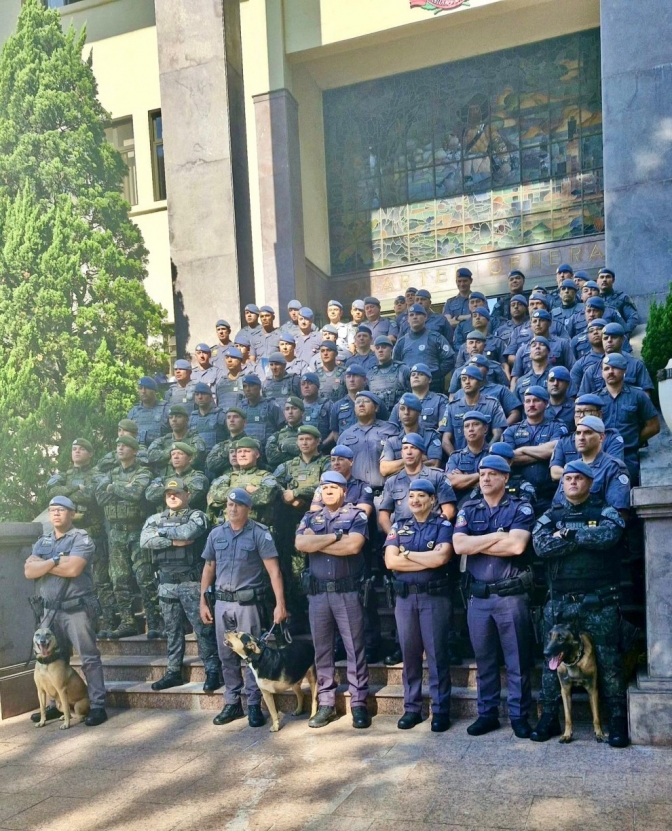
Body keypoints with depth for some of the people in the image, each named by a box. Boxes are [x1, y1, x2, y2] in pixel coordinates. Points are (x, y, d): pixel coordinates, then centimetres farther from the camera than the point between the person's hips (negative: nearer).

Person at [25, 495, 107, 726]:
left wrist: (43, 565, -7)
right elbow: (29, 571, 1)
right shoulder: (42, 542, 15)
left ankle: (98, 707, -1)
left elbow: (73, 569, -20)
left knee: (89, 658, -4)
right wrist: (56, 560, -13)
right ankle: (56, 705, 25)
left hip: (77, 608, -7)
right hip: (51, 610, 7)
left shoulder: (82, 539, -5)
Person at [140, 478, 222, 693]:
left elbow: (188, 532, -22)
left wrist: (162, 532, -7)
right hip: (166, 583, 5)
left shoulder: (196, 516, 0)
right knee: (172, 629, 12)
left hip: (191, 582, -5)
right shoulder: (155, 519, 13)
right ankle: (173, 671, 20)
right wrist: (174, 541, -14)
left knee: (202, 628, -3)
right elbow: (144, 540, -5)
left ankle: (212, 670, 2)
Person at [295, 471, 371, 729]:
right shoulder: (310, 518, 12)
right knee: (322, 649, 9)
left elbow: (353, 546, -16)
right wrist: (336, 536, -9)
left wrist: (317, 543, -7)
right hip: (317, 592, 4)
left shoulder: (356, 515, 2)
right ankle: (325, 704, 17)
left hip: (347, 591, -3)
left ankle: (359, 703, 8)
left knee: (355, 647, 1)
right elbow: (300, 544, -7)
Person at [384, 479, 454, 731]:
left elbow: (441, 557, -14)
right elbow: (390, 561, -3)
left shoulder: (443, 526, 3)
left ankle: (440, 710, 7)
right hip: (405, 597, 3)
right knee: (409, 653, 7)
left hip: (435, 596, -3)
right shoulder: (398, 528, 11)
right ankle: (411, 708, 16)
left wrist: (407, 553, -5)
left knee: (437, 653, 0)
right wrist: (428, 560, -9)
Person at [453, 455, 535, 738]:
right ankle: (487, 714, 21)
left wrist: (477, 544, -8)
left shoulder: (521, 508, -1)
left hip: (512, 595, -3)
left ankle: (519, 715, 14)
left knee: (517, 659, 3)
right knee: (484, 658, 12)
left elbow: (517, 545, -17)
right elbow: (459, 545, -6)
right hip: (478, 596, 4)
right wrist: (497, 536, -10)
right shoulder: (468, 510, 9)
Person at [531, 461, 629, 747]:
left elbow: (610, 535, -19)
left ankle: (618, 720, 11)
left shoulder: (606, 512, 4)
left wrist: (567, 535, -12)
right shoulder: (550, 516, 9)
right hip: (559, 602, 2)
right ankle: (549, 718, 16)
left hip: (600, 602, -2)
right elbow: (541, 546, -10)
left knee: (608, 660, 1)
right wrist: (587, 537, -13)